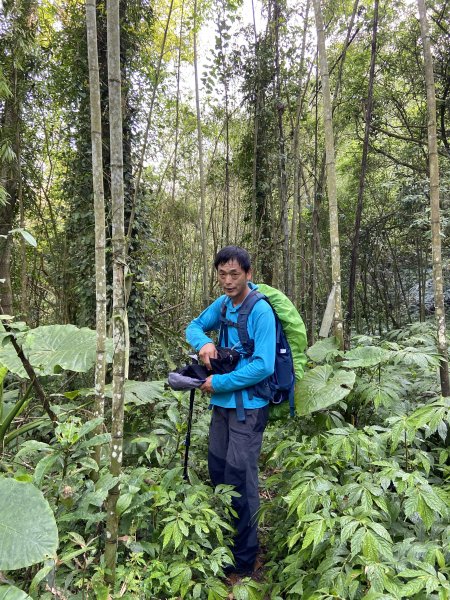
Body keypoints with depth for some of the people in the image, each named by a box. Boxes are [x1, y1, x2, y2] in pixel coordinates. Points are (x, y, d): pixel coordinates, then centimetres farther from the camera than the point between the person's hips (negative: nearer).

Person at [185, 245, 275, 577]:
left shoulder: (261, 312, -18)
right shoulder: (222, 304, 2)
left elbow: (264, 366, -23)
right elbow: (194, 326, 13)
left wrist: (219, 383, -17)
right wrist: (204, 342, -10)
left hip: (248, 407, -7)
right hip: (222, 403, 7)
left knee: (240, 481, 2)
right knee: (218, 472, 18)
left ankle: (244, 561, 21)